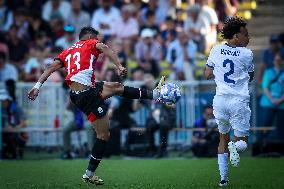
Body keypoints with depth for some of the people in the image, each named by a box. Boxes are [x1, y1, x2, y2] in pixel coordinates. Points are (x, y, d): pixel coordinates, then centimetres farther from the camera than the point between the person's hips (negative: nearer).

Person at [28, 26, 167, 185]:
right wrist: (119, 67, -26)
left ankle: (154, 94, 33)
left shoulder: (67, 51, 22)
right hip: (87, 94, -10)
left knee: (117, 87, 24)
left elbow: (52, 67, 10)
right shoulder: (90, 44, 6)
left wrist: (37, 86, 3)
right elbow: (104, 48, -16)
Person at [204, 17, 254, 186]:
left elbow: (208, 75, 8)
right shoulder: (246, 54, -6)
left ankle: (223, 177, 13)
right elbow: (251, 77, 8)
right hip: (239, 101, -3)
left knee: (223, 138, 19)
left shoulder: (216, 50, 1)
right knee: (242, 141, 8)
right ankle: (235, 147, -29)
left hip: (220, 100, 3)